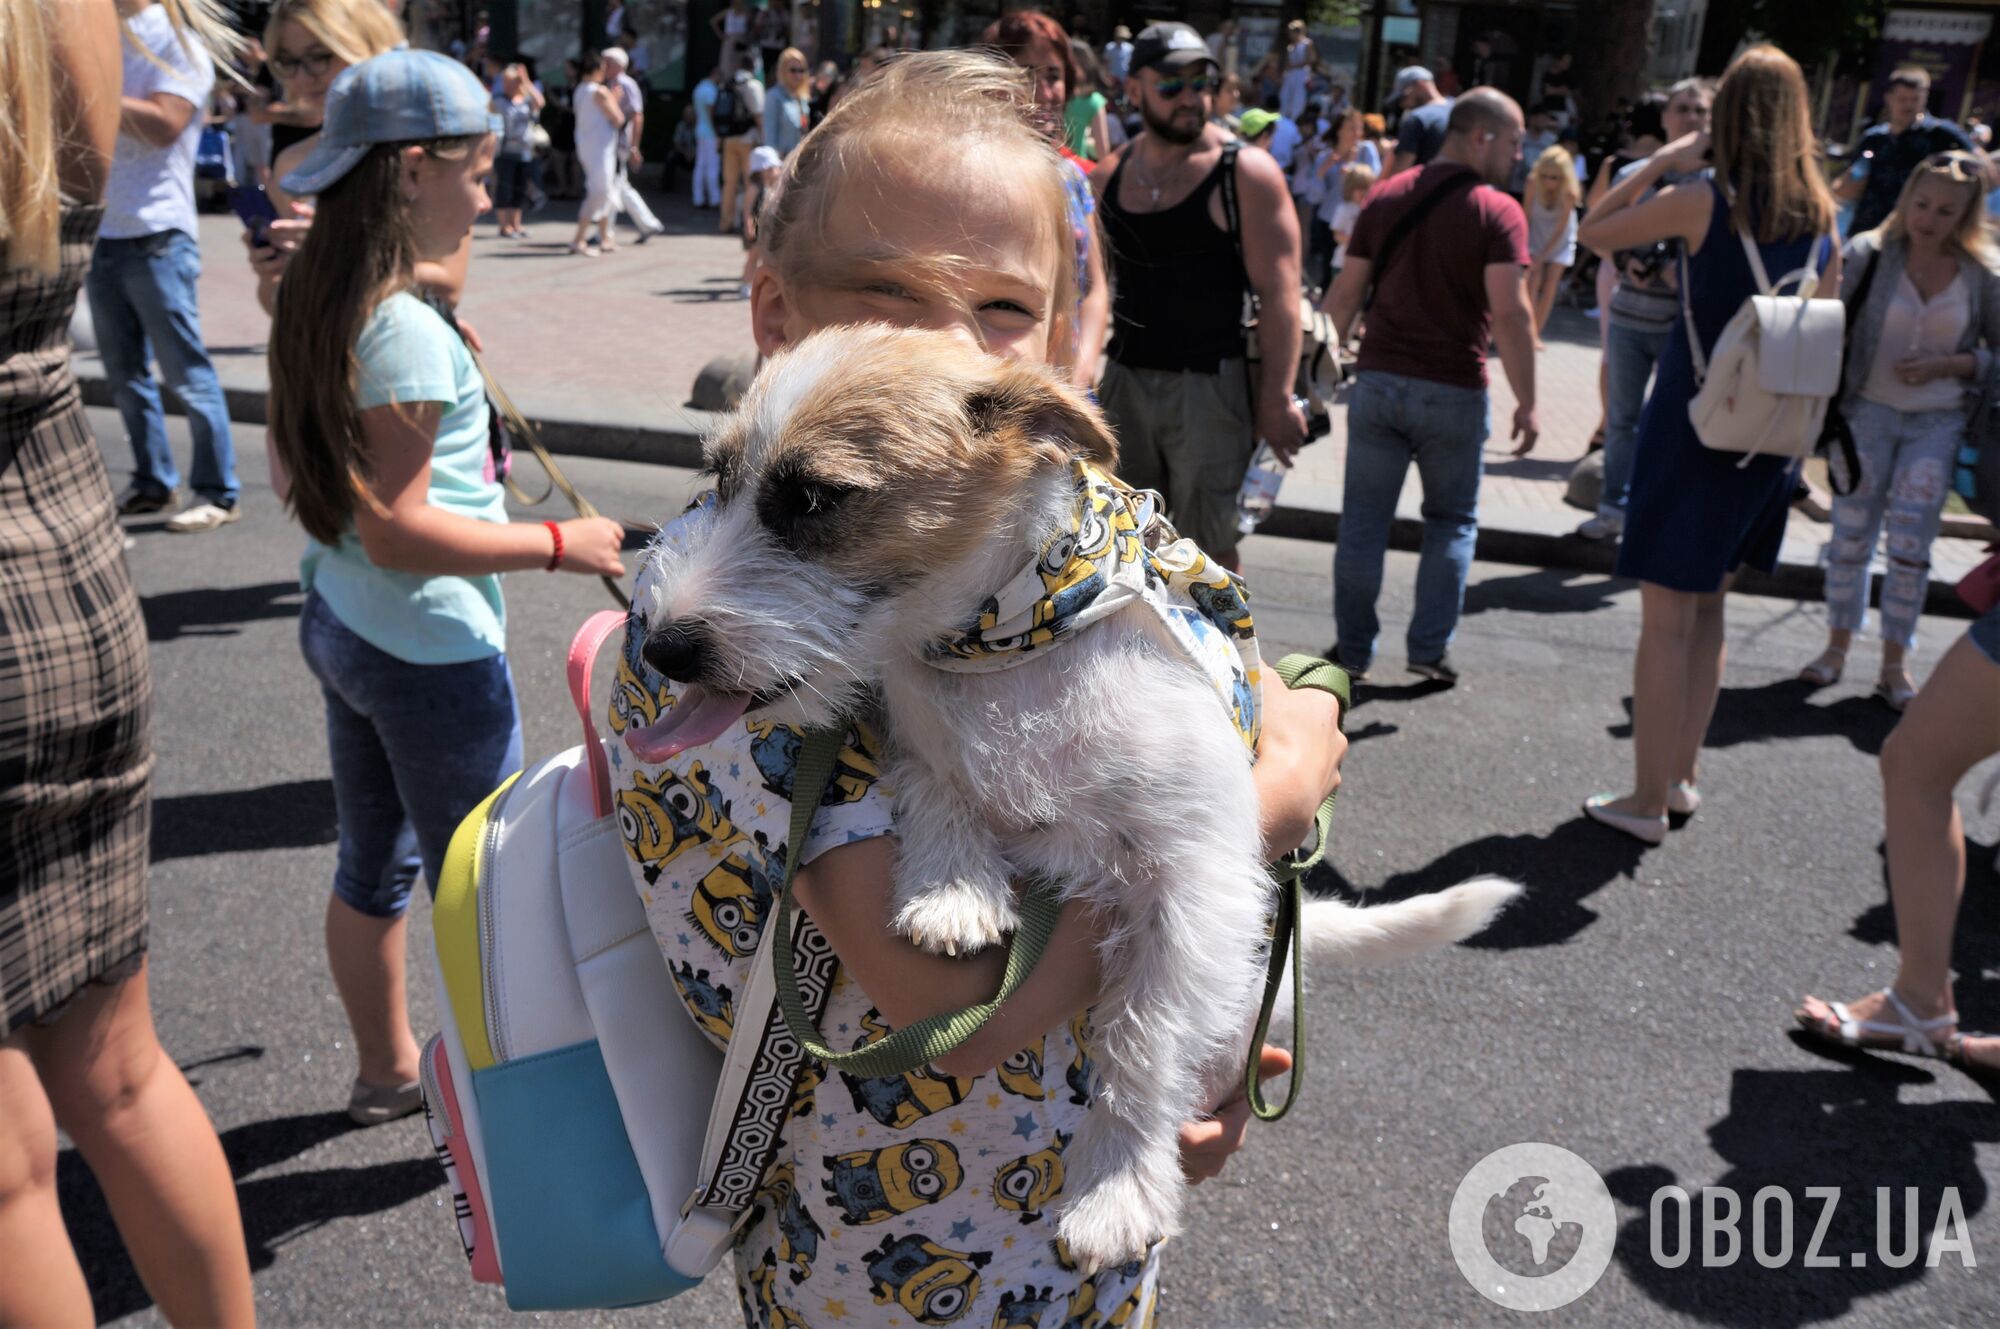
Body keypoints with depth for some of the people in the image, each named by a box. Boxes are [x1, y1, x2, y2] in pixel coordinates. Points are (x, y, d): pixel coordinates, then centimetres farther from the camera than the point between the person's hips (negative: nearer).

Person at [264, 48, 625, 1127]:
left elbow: (292, 477, 14)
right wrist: (557, 543, -20)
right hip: (431, 653, -9)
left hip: (337, 624, 9)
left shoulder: (312, 305, 5)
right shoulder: (409, 330, -23)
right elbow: (397, 531, -25)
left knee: (373, 861, 22)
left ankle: (386, 1068, 40)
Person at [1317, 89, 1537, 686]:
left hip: (1378, 380, 3)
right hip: (1453, 391, -3)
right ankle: (1430, 649, 10)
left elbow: (1345, 294, 6)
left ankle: (1353, 650, 13)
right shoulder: (1498, 212, -8)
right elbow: (1510, 313, -16)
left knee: (1364, 520, 9)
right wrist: (1526, 402, -11)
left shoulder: (1386, 196, 6)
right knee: (1452, 521, 13)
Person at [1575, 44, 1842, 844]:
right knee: (1706, 607, 18)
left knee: (1667, 618, 0)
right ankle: (1681, 777, 27)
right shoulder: (1822, 216, 5)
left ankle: (1649, 800, 6)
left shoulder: (1702, 201, -11)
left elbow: (1594, 233, -1)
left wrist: (1658, 164, 2)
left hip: (1695, 419, -6)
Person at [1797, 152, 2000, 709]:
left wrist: (1949, 364, -14)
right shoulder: (1870, 253, -7)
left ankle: (1895, 663, 12)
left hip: (1938, 423, 0)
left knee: (1910, 545, -1)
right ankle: (1838, 646, 21)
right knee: (1851, 536, 5)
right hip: (1868, 413, 0)